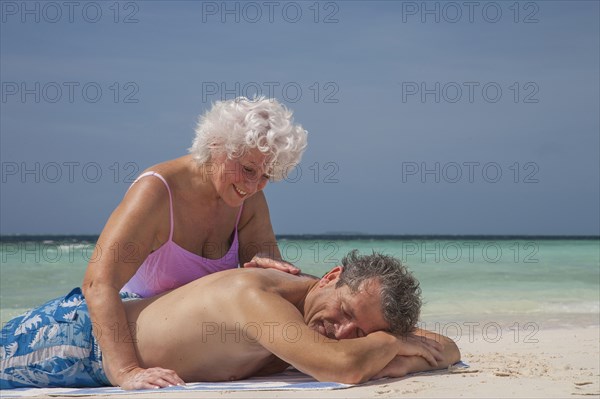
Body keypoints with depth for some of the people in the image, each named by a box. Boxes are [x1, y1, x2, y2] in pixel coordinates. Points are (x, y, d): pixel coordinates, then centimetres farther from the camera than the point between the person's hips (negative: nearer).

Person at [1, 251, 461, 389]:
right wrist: (392, 342, -33)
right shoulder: (254, 294, -39)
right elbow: (343, 366, -53)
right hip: (78, 332, -7)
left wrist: (389, 356, -31)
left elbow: (448, 349, -11)